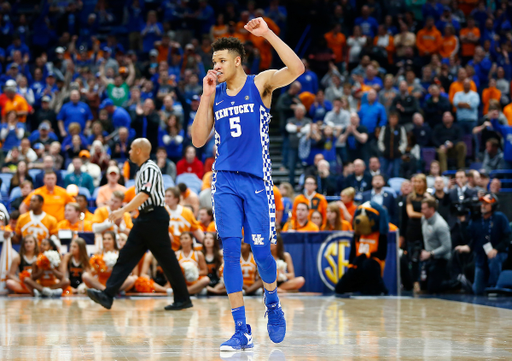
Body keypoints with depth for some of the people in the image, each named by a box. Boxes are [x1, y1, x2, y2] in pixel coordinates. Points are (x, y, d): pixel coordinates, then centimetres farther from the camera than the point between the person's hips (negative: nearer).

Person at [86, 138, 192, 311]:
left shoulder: (150, 169, -14)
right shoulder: (143, 169, 15)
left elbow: (145, 194, -27)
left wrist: (123, 210, -34)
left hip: (155, 218, -10)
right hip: (145, 219, 10)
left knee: (166, 259, -3)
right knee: (127, 256, 3)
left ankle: (183, 299, 6)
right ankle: (108, 295, -1)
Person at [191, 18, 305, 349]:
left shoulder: (260, 84, 0)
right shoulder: (214, 95, 10)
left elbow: (297, 69, -17)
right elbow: (198, 140, 4)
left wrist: (268, 34, -21)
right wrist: (206, 96, -2)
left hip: (256, 180, -3)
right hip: (225, 182, 3)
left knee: (261, 251, -1)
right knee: (231, 252, -7)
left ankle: (273, 303, 31)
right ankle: (242, 331, -5)